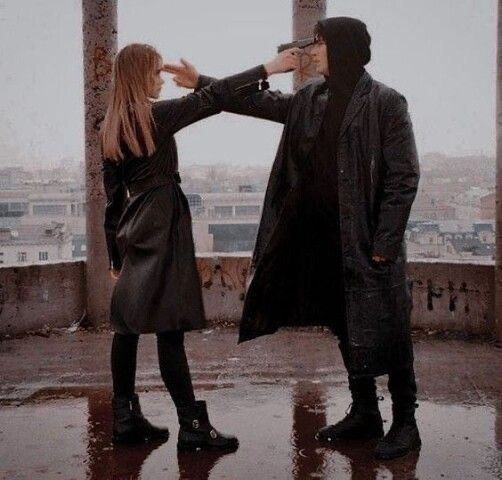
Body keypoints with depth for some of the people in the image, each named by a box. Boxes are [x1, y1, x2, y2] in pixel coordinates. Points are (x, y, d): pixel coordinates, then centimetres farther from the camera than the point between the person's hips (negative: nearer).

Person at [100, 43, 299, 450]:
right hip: (162, 228, -8)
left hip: (133, 231, 9)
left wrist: (115, 253, 17)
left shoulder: (113, 126, 12)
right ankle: (193, 426, -3)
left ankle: (125, 418, 16)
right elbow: (212, 98, -14)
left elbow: (114, 194, 13)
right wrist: (270, 67, -10)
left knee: (128, 327, 9)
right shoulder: (155, 115, -10)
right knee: (170, 328, -8)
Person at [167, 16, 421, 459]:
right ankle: (364, 413, 29)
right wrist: (202, 83, 19)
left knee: (386, 329, 2)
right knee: (346, 327, 14)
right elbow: (263, 102, 21)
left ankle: (405, 421, 17)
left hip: (370, 240, -7)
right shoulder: (311, 99, 8)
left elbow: (404, 177, -13)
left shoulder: (386, 102, -11)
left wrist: (383, 244, -15)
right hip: (328, 239, 7)